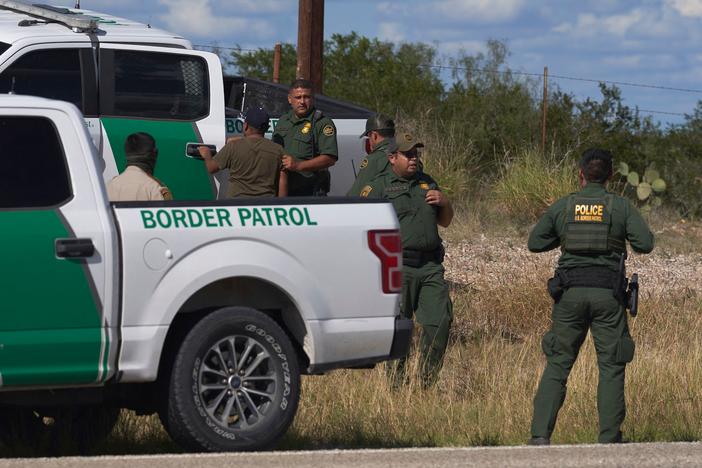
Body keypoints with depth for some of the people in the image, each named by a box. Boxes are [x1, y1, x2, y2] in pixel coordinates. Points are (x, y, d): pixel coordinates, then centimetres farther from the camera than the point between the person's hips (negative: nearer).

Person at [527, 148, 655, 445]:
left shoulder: (562, 206, 6)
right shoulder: (621, 206, 1)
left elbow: (535, 243, 13)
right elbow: (645, 244, -6)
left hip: (570, 291, 1)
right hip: (607, 292, -1)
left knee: (557, 364, 7)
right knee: (611, 367, 6)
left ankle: (540, 435, -2)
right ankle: (609, 440, 2)